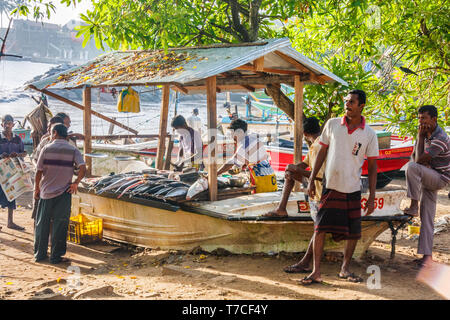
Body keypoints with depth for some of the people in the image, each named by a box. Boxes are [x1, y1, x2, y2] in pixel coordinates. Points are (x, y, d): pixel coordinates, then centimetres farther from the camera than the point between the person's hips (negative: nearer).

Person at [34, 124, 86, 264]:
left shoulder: (47, 149, -2)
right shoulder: (73, 150, -3)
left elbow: (38, 172, -2)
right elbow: (83, 169, -15)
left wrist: (37, 189, 10)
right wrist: (76, 183, -1)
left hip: (46, 192, 1)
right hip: (63, 193, -1)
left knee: (42, 224, 12)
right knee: (59, 225, 5)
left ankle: (39, 253, 20)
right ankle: (56, 256, 7)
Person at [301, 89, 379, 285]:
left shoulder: (369, 135, -2)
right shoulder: (332, 124, 1)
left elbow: (372, 166, 2)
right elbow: (322, 151, 8)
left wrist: (372, 197, -1)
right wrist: (312, 180, 4)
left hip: (353, 190, 0)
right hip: (331, 187, 0)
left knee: (353, 233, 7)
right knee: (320, 229, -5)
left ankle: (345, 269, 27)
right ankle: (316, 272, 2)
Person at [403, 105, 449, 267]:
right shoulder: (426, 134, 6)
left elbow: (419, 160, -24)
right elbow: (415, 157, 9)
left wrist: (420, 137, -19)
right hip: (429, 180, 8)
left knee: (412, 167, -32)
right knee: (427, 219, 6)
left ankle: (413, 206, -23)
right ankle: (427, 255, 9)